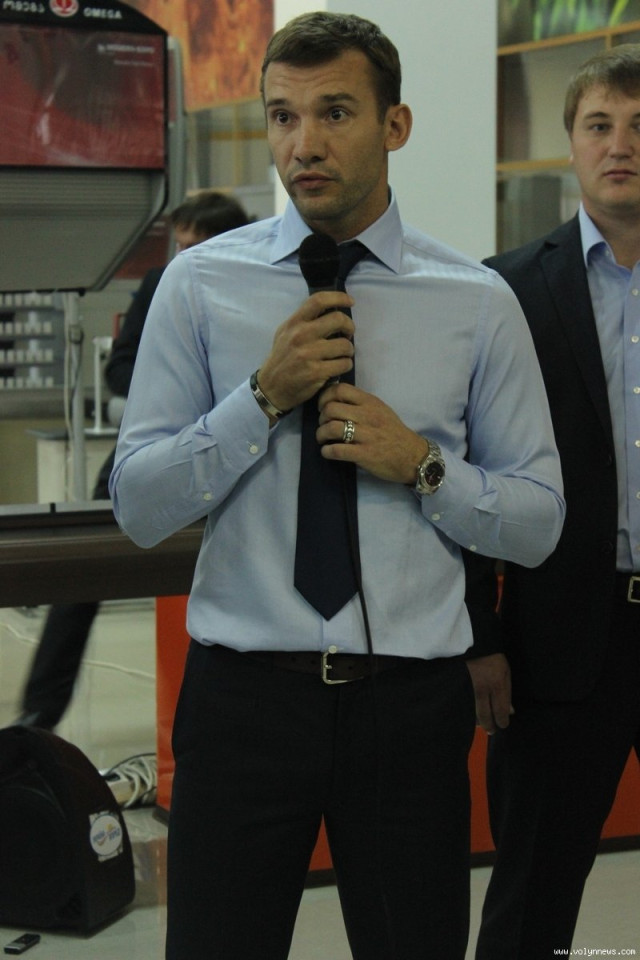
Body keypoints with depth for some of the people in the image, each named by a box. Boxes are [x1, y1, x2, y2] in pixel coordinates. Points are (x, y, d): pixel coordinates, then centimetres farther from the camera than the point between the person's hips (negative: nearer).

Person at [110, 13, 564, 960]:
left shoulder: (478, 302, 1)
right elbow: (138, 507, -2)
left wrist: (422, 465, -12)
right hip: (242, 696, 0)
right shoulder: (199, 285, 1)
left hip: (412, 704, 1)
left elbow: (538, 524, 5)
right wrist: (263, 398, -14)